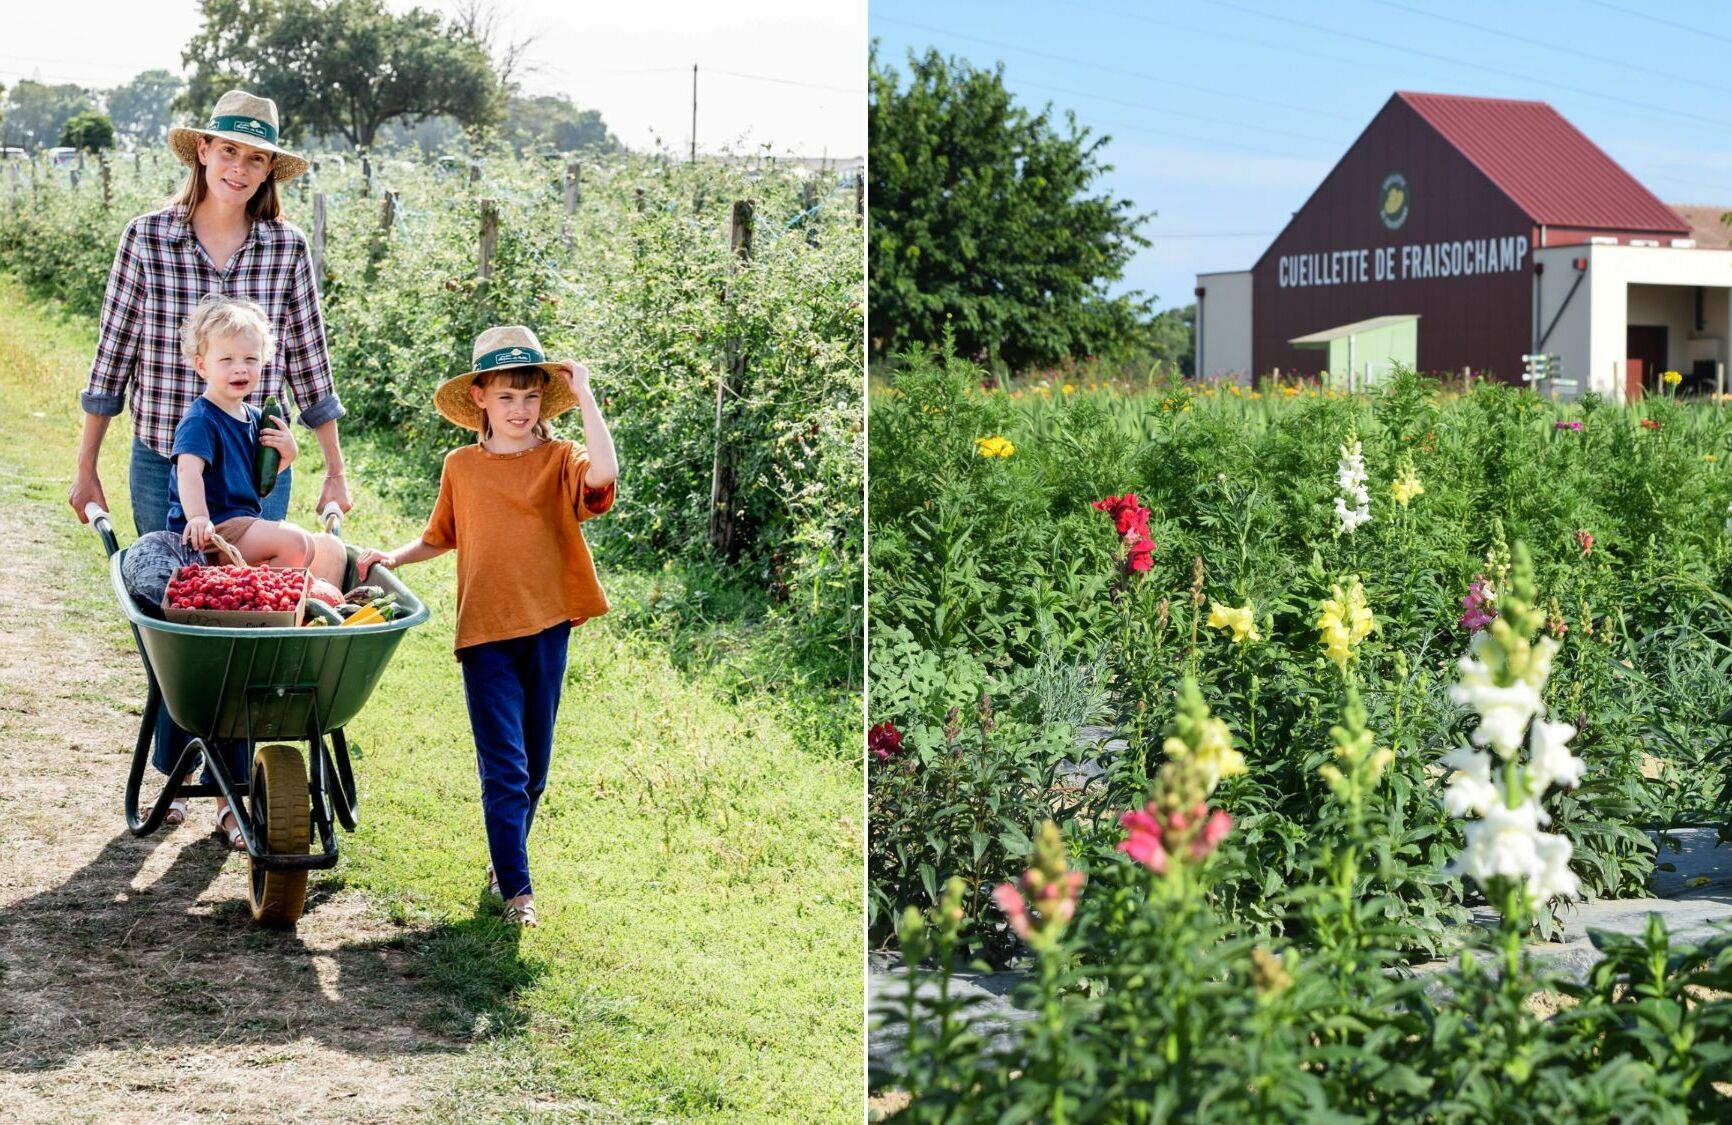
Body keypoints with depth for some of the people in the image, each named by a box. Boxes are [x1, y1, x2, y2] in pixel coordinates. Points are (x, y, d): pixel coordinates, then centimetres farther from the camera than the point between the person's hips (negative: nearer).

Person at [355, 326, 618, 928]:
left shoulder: (559, 460, 1)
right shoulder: (461, 467, 7)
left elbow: (603, 473, -23)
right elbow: (441, 538, 19)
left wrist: (583, 396, -17)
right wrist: (393, 556, 2)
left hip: (546, 628, 0)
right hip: (484, 630, 0)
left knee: (534, 764, 12)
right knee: (504, 767, -5)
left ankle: (508, 859, 31)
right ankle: (516, 887, -4)